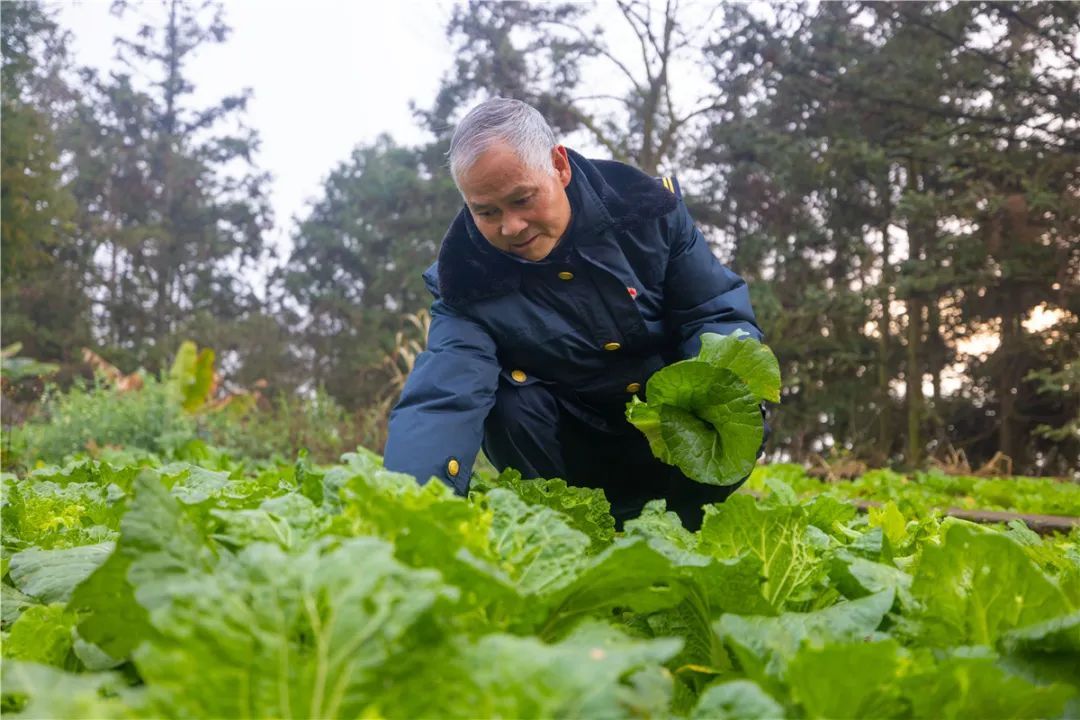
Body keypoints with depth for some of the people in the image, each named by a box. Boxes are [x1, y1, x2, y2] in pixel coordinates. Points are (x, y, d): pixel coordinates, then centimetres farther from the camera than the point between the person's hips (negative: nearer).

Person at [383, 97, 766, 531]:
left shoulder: (646, 206, -14)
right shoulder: (467, 280, -18)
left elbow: (718, 313, -9)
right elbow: (441, 399, -33)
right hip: (577, 455, -1)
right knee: (511, 404, -29)